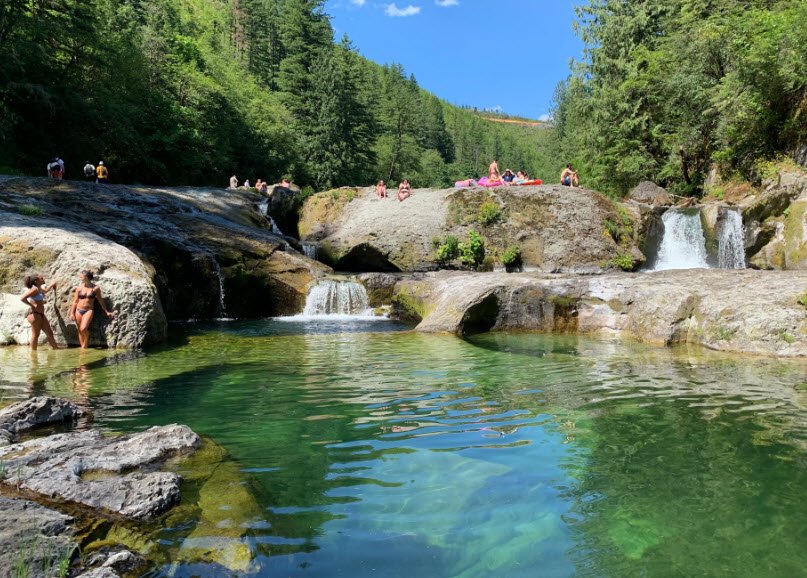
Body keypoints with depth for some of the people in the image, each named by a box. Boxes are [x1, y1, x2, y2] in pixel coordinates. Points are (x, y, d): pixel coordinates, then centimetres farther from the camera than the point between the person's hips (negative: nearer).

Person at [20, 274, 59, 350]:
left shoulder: (39, 289, 14)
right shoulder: (34, 289, -15)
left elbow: (45, 290, 40)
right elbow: (22, 298, -26)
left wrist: (52, 285, 34)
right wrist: (31, 305, -16)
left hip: (41, 314, 10)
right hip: (35, 314, -10)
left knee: (49, 333, 12)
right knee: (35, 335, -2)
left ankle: (56, 348, 19)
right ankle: (33, 352, 6)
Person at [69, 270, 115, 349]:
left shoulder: (95, 288, -3)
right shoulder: (79, 288, 3)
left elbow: (100, 301, 6)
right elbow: (75, 301, 8)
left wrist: (107, 312, 9)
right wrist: (72, 313, 3)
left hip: (88, 311, -3)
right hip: (78, 310, 3)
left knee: (83, 328, -21)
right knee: (80, 331, 5)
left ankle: (85, 345, 2)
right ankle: (82, 347, 15)